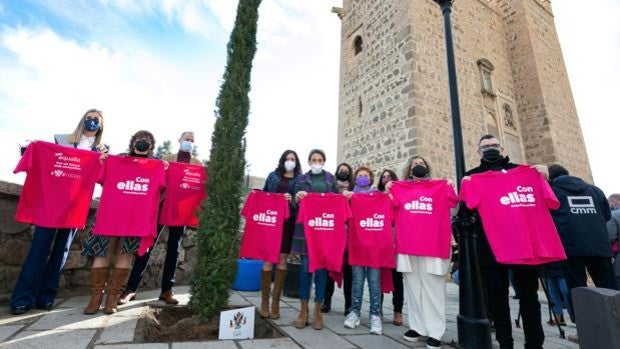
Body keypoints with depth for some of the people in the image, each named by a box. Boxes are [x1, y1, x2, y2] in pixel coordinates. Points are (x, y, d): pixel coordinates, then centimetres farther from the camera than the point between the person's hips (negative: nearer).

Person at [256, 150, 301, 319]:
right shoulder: (273, 176, 12)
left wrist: (293, 200, -15)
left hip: (288, 222, 0)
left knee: (282, 260, 5)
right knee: (268, 259, 0)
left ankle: (276, 301, 17)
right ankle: (264, 300, 13)